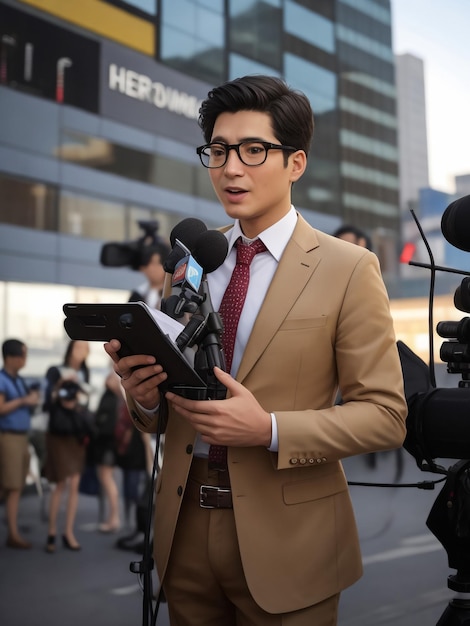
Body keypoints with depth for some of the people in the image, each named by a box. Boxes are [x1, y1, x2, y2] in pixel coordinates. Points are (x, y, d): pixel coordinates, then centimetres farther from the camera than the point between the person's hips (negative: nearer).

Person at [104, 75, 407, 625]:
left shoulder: (349, 269, -7)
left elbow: (385, 415, -10)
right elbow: (157, 412, 10)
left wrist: (269, 430, -22)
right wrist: (144, 393, -13)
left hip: (283, 539, -3)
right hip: (184, 530, 4)